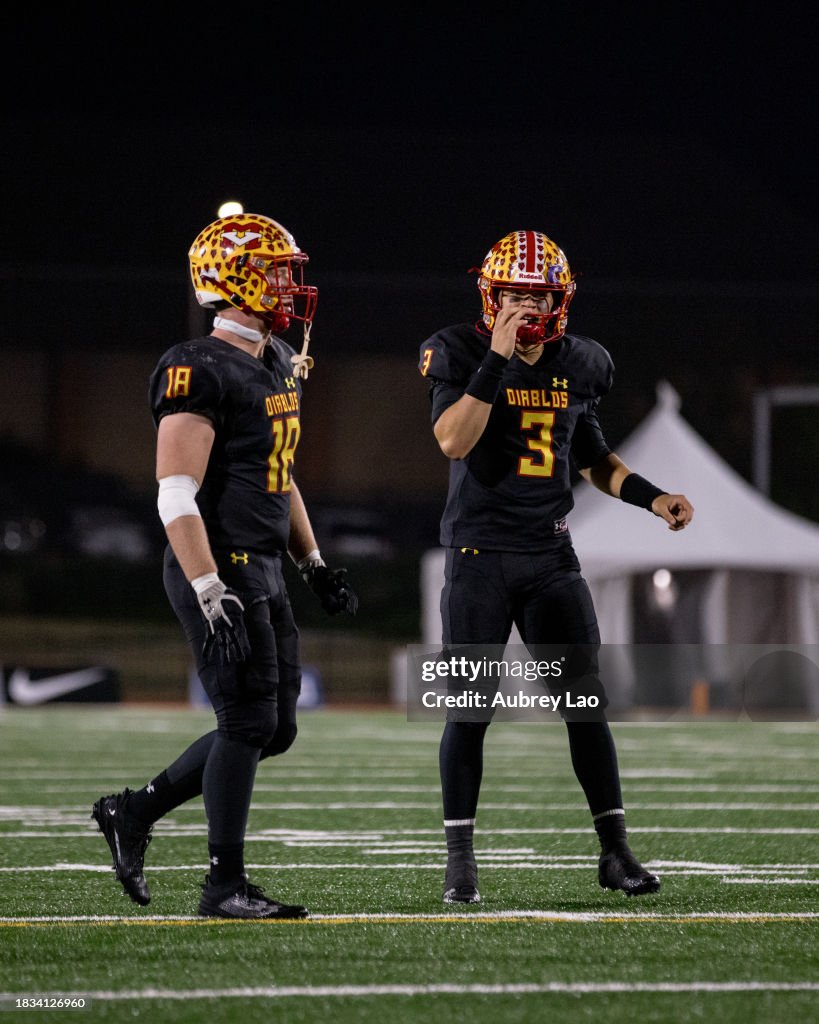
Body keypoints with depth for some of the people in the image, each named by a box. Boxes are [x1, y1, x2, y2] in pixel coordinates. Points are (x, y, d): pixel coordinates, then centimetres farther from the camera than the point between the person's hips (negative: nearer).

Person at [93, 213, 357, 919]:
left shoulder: (280, 364, 14)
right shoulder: (199, 370, -15)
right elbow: (177, 495, -20)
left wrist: (313, 562, 23)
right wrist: (210, 594, -25)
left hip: (264, 569, 9)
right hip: (220, 569, -9)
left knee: (275, 728, 10)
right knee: (249, 722, -7)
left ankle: (134, 813, 22)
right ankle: (226, 886, 2)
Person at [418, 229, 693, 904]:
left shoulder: (579, 366, 7)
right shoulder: (461, 354, -7)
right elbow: (454, 441, -22)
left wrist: (651, 496, 7)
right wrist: (498, 358, -25)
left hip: (551, 556, 4)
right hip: (480, 552, -4)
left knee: (586, 702, 2)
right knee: (470, 709, -3)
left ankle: (616, 850, 8)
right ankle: (460, 860, 4)